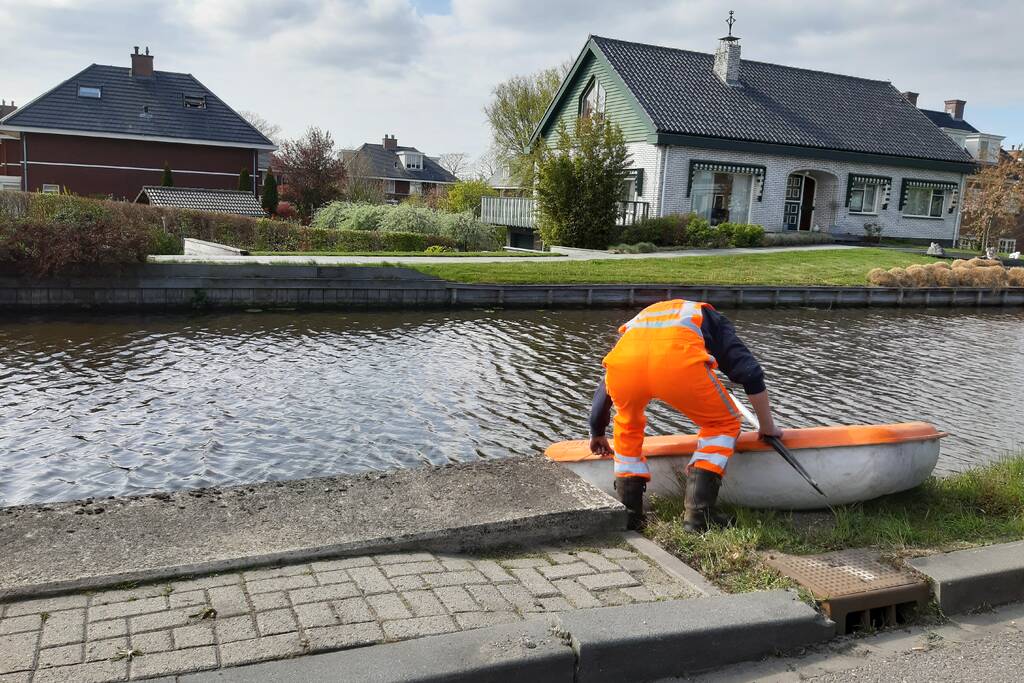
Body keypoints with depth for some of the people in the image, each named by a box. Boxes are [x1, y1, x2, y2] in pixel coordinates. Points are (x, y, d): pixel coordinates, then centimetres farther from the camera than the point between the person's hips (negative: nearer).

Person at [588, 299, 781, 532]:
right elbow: (751, 374, 22)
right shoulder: (714, 320, 38)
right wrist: (768, 428, 32)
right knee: (723, 423, 22)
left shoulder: (640, 319, 45)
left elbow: (605, 386, 47)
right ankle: (698, 516, 14)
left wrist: (597, 433, 60)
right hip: (678, 362, -3)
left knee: (628, 426, 33)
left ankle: (628, 514, 28)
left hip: (624, 360, 4)